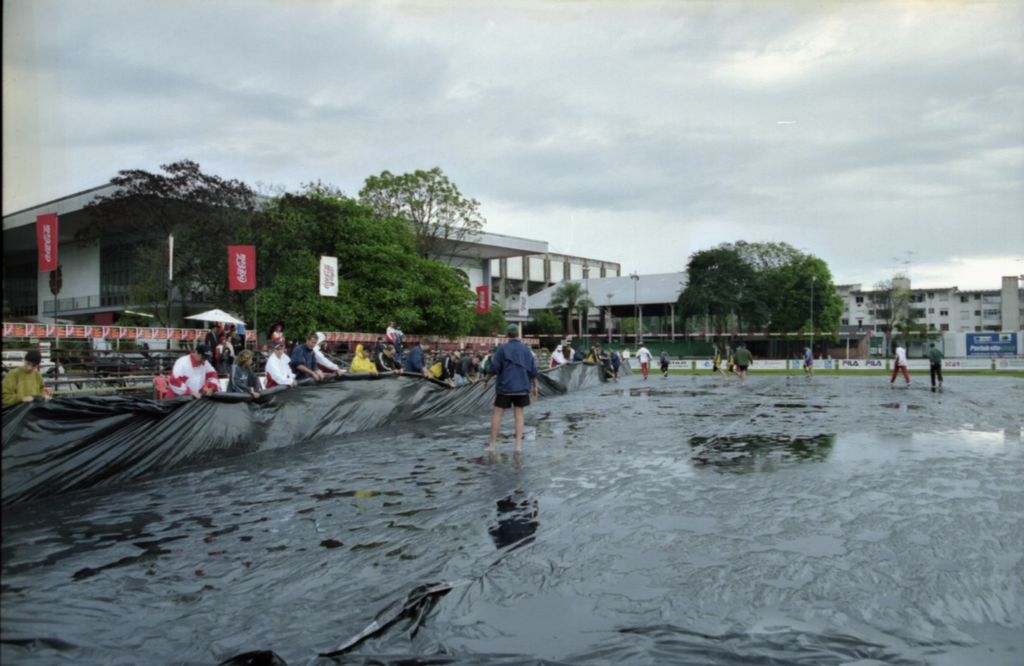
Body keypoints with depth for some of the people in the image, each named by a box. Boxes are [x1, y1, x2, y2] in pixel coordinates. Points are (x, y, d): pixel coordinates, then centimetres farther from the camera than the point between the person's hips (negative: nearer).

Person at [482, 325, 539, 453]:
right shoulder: (525, 349, 5)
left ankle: (493, 444, 4)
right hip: (522, 387, 2)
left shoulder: (502, 349, -4)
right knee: (519, 415, 8)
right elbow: (533, 370, 4)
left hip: (505, 386, -2)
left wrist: (487, 380, 5)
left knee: (497, 414, 5)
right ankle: (518, 445, 2)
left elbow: (494, 368, -9)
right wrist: (534, 386, 13)